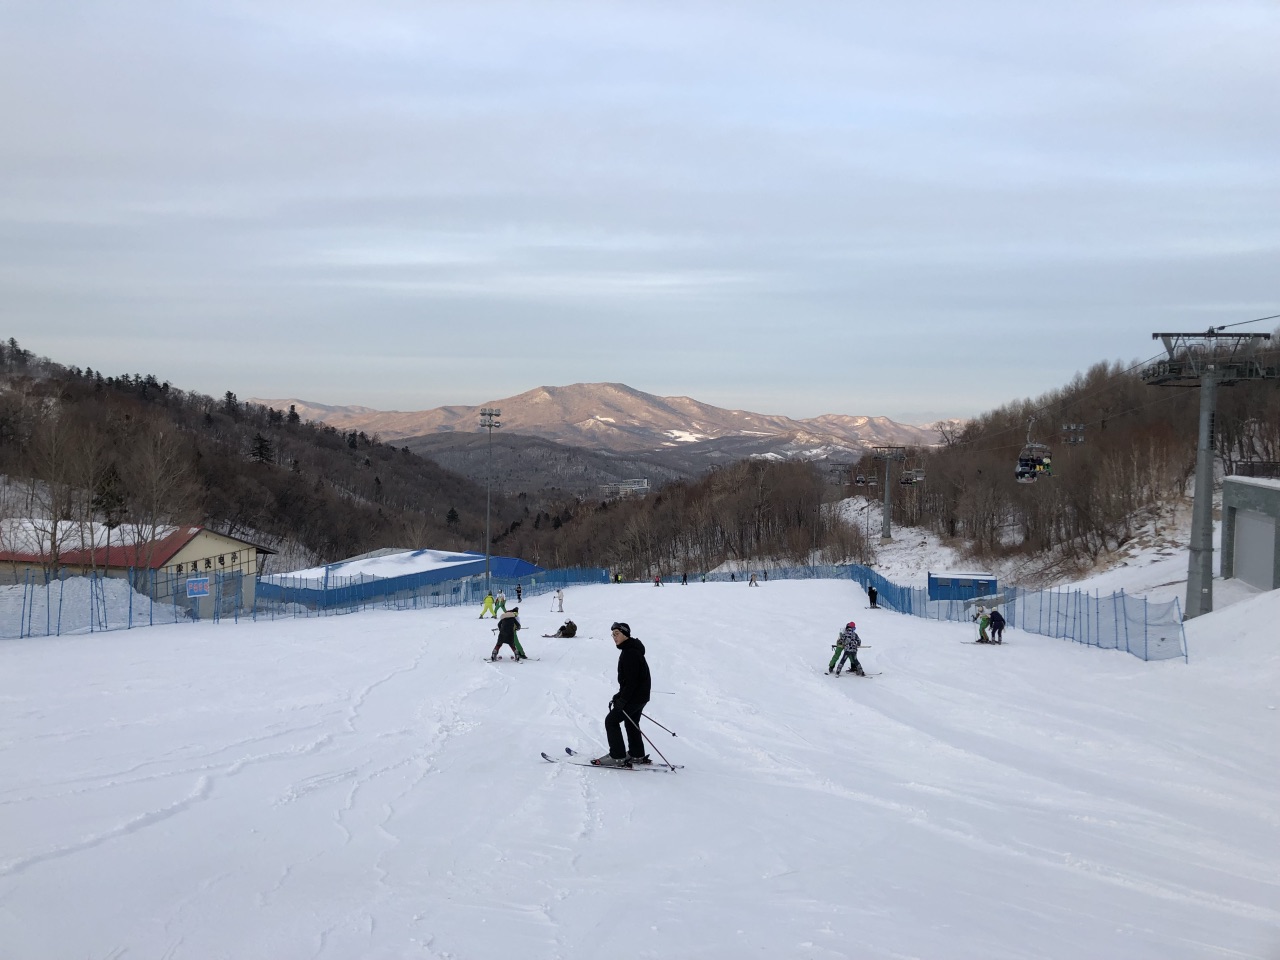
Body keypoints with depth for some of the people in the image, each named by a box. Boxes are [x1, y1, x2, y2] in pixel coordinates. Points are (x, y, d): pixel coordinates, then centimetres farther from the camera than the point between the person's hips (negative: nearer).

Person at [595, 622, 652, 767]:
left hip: (635, 696, -10)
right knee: (631, 723, 23)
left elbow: (631, 680, -25)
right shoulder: (630, 649, 12)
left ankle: (617, 757, -2)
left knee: (611, 721, -4)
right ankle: (637, 755, 31)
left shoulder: (630, 653, -22)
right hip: (641, 695, 10)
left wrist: (622, 700, -21)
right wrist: (621, 695, 16)